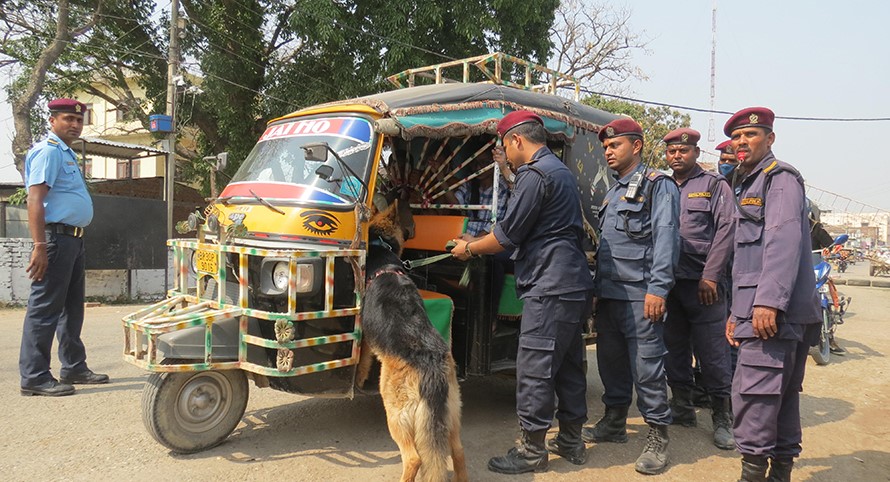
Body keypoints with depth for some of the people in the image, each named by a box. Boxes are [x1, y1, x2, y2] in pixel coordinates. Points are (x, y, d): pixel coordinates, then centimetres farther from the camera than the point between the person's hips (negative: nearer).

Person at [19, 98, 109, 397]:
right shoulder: (49, 151, -10)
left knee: (72, 308, 15)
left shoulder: (66, 153, 19)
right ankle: (34, 377, 1)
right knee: (45, 309, -5)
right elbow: (35, 200, -19)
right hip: (57, 237, -10)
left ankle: (74, 368, 24)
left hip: (73, 239, 10)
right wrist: (39, 247, -25)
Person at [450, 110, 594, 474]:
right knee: (568, 365, 16)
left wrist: (468, 249, 3)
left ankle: (532, 451, 5)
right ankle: (571, 441, 26)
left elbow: (507, 235, -14)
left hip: (549, 289, -10)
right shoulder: (560, 171, 20)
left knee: (534, 369, -4)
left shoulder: (534, 175, -13)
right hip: (574, 286, 11)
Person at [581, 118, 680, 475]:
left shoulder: (658, 186, -4)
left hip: (639, 295, -8)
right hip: (608, 294, 8)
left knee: (646, 365, -4)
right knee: (610, 361, 15)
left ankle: (658, 437, 8)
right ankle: (614, 423, 29)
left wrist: (657, 288, -22)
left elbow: (665, 239, -14)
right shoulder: (613, 192, 20)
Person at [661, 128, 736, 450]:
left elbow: (726, 231, -5)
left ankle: (722, 418, 10)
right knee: (675, 350, 11)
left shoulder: (715, 185, 4)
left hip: (702, 283, -4)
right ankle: (682, 408, 24)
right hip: (668, 282, 4)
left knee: (713, 353, -1)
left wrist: (711, 276, -13)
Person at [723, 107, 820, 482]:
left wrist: (769, 301, -27)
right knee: (783, 392, 12)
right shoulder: (749, 184, 26)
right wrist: (737, 311, 22)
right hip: (757, 308, 10)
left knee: (753, 389, -13)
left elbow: (784, 240, -19)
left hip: (775, 309, -10)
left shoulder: (780, 177, -4)